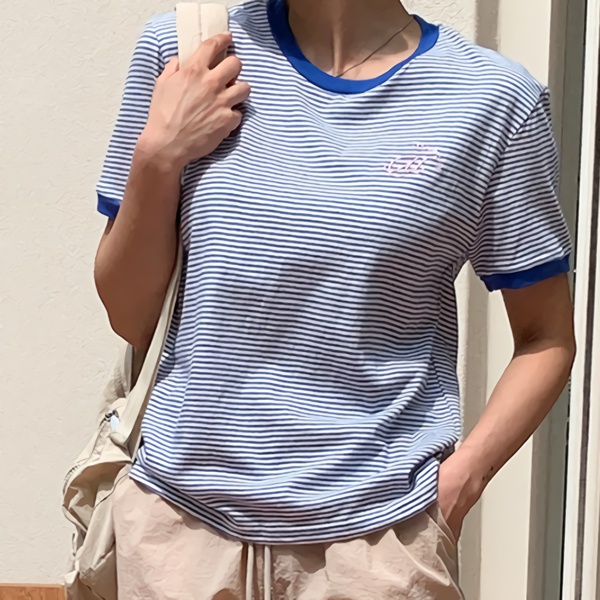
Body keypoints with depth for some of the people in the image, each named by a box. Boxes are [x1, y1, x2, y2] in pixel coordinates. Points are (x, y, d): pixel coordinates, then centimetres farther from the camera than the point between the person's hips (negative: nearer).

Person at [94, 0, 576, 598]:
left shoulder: (491, 99, -6)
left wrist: (458, 482, -10)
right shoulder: (180, 50, -1)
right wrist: (158, 157, -11)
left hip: (376, 529, -1)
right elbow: (130, 320, 3)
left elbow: (547, 339, 2)